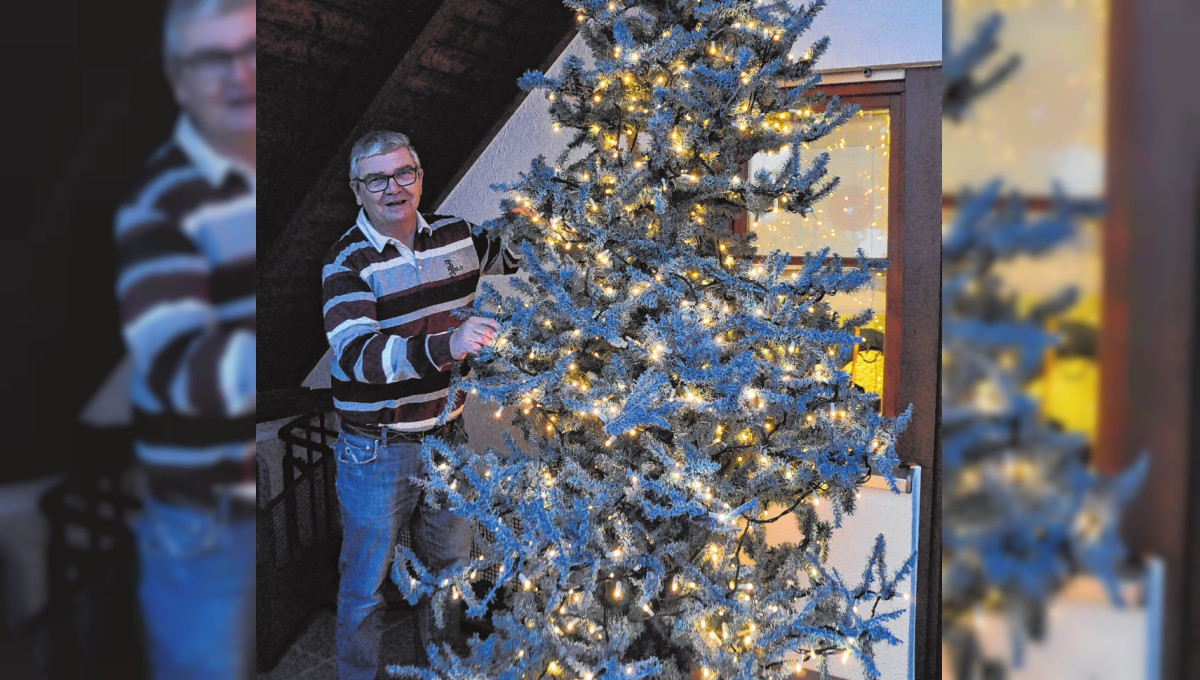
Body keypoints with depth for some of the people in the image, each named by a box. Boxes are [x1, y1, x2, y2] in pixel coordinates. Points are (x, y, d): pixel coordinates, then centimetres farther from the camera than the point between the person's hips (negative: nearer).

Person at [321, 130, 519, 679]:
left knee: (450, 564, 22)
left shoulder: (456, 236, 1)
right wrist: (446, 345, -46)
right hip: (376, 451, -5)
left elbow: (515, 256, 20)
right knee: (366, 582, 9)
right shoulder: (348, 261, -16)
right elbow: (359, 354, -31)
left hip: (445, 437, 6)